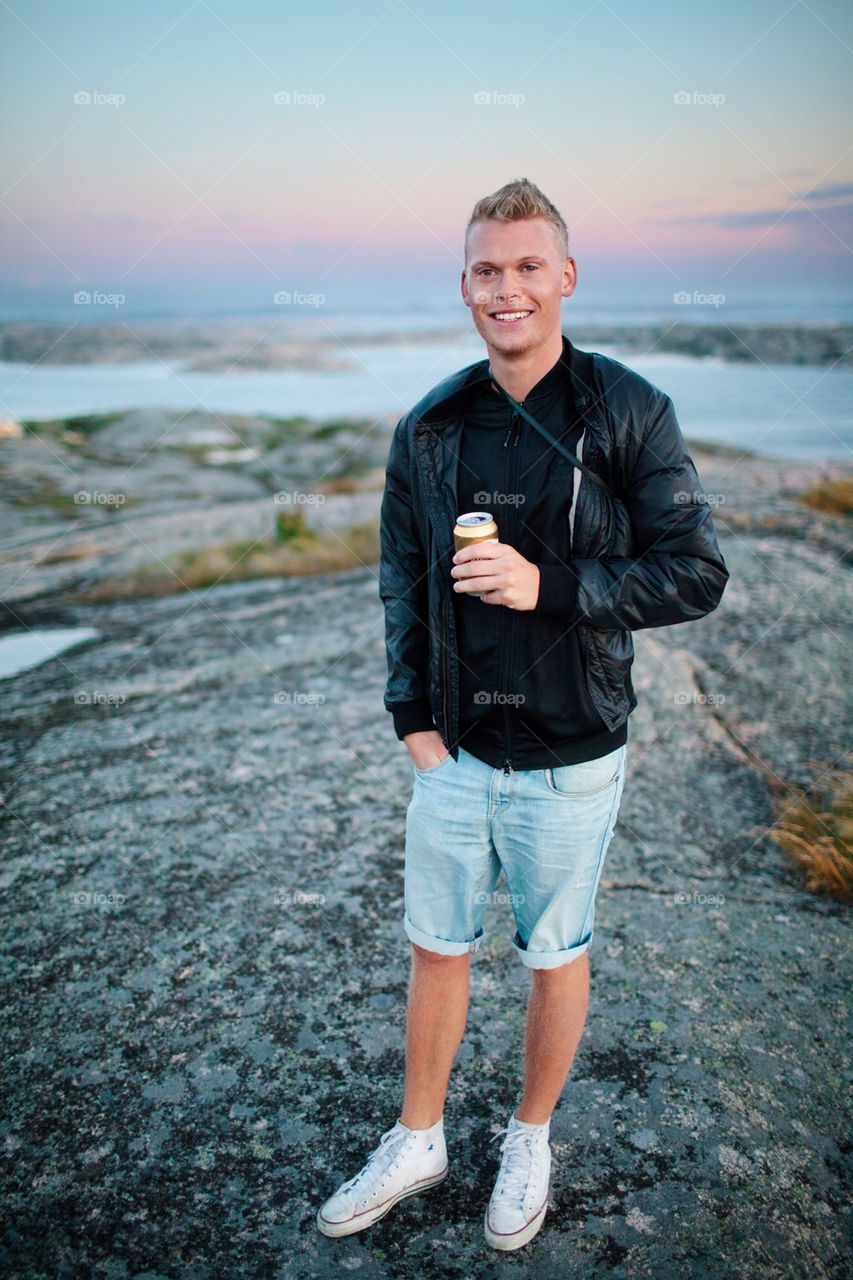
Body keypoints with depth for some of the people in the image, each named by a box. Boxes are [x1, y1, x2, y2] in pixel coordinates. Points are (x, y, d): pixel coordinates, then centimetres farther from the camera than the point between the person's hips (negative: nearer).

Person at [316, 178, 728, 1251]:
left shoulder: (627, 414, -9)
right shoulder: (429, 427, 1)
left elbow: (697, 574, -11)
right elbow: (402, 581, 9)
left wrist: (549, 586, -23)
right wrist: (412, 713, 0)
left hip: (568, 765, -3)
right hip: (453, 756, 3)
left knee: (555, 958, 16)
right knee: (435, 949, 17)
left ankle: (530, 1141, 42)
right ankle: (417, 1141, 40)